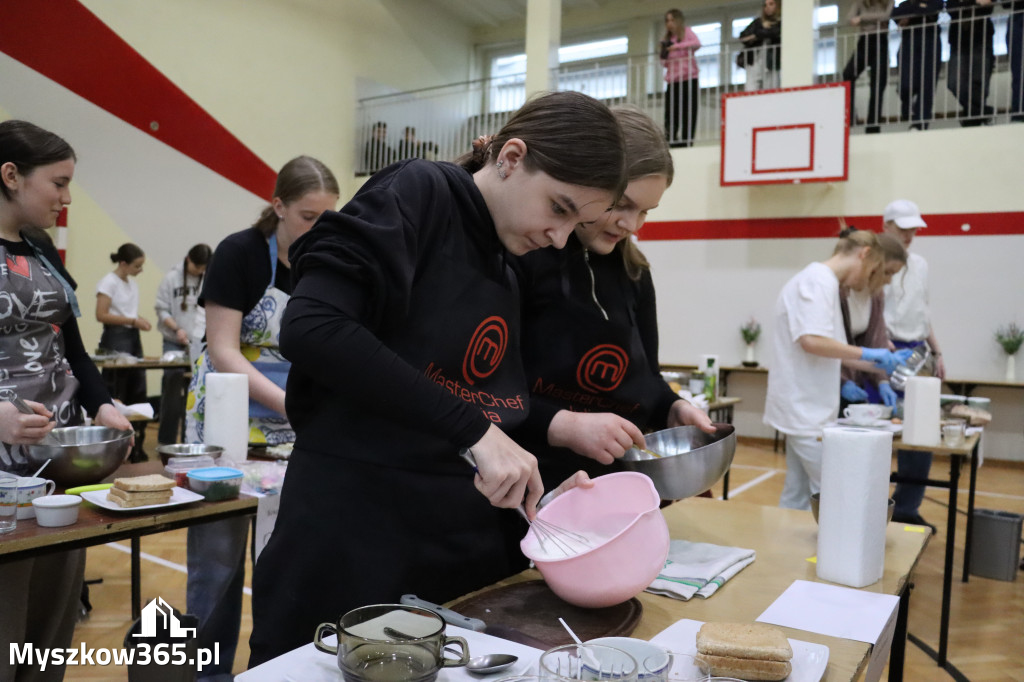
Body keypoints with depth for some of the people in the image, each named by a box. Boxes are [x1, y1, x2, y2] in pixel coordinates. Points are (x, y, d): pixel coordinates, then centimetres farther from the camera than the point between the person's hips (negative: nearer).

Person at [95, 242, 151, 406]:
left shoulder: (132, 283, 14)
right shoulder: (109, 282, -8)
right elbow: (101, 315, -16)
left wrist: (140, 320, 0)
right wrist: (133, 321, -19)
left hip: (133, 336, 8)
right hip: (115, 337, -8)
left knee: (138, 389, 6)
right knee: (115, 392, -5)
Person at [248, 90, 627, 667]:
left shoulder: (512, 273, 11)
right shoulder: (418, 195, -10)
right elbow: (311, 328, -25)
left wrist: (547, 483, -2)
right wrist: (474, 429, -25)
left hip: (472, 543, 7)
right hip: (352, 537, -7)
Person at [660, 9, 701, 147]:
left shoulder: (687, 31, 7)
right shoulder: (667, 38, 19)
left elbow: (697, 43, -13)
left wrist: (677, 46, -18)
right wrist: (664, 56, -1)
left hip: (689, 78, -4)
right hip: (672, 80, 4)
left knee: (688, 112, -6)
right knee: (670, 114, -5)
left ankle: (686, 141, -4)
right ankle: (670, 142, -4)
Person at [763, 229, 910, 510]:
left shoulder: (822, 280, 17)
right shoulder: (819, 279, -14)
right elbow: (812, 340, -26)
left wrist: (879, 365, 15)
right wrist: (867, 354, -15)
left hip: (804, 409, 10)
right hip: (807, 410, -10)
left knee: (797, 496, 15)